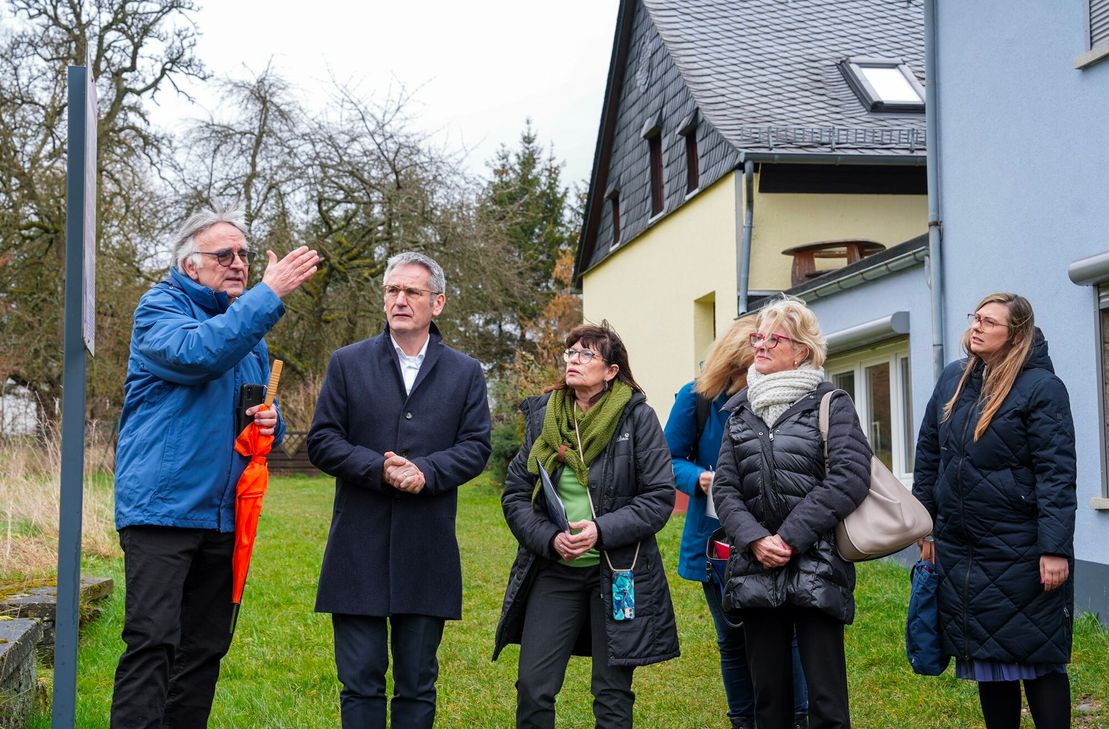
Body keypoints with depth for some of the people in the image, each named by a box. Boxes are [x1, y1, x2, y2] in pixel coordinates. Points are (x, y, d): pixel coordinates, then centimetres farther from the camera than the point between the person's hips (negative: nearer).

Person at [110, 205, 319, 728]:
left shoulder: (249, 330, 18)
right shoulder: (160, 307, -3)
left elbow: (261, 414, 28)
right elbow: (196, 352, -26)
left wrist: (270, 423, 3)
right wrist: (270, 293, -26)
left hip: (223, 515, 7)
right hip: (162, 507, -7)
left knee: (206, 647, 10)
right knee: (152, 642, -13)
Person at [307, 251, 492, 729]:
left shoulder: (465, 372, 8)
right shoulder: (348, 363, 6)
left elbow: (475, 447, 2)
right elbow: (321, 442, 0)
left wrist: (426, 471, -16)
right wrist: (379, 469, -15)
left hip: (428, 551, 1)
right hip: (359, 547, -1)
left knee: (418, 684, 9)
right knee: (360, 680, 3)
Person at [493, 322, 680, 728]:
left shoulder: (637, 417, -6)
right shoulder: (542, 417, 5)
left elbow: (660, 497, -7)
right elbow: (515, 494, 5)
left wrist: (602, 530, -19)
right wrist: (549, 538, -12)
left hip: (618, 573, -3)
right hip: (554, 570, 3)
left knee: (612, 696, 6)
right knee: (533, 688, 0)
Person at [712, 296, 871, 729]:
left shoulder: (830, 403, 0)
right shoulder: (740, 411, 13)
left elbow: (850, 476, -13)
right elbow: (725, 487, 6)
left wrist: (791, 537, -16)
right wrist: (755, 540, -12)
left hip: (816, 569, -4)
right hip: (757, 571, 4)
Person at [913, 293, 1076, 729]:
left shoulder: (1041, 387, -11)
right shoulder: (953, 380, 7)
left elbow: (1057, 473, -15)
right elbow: (928, 455, 13)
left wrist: (1055, 548, -19)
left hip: (1020, 552, -6)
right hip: (961, 551, 6)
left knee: (1035, 658, 1)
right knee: (985, 657, 13)